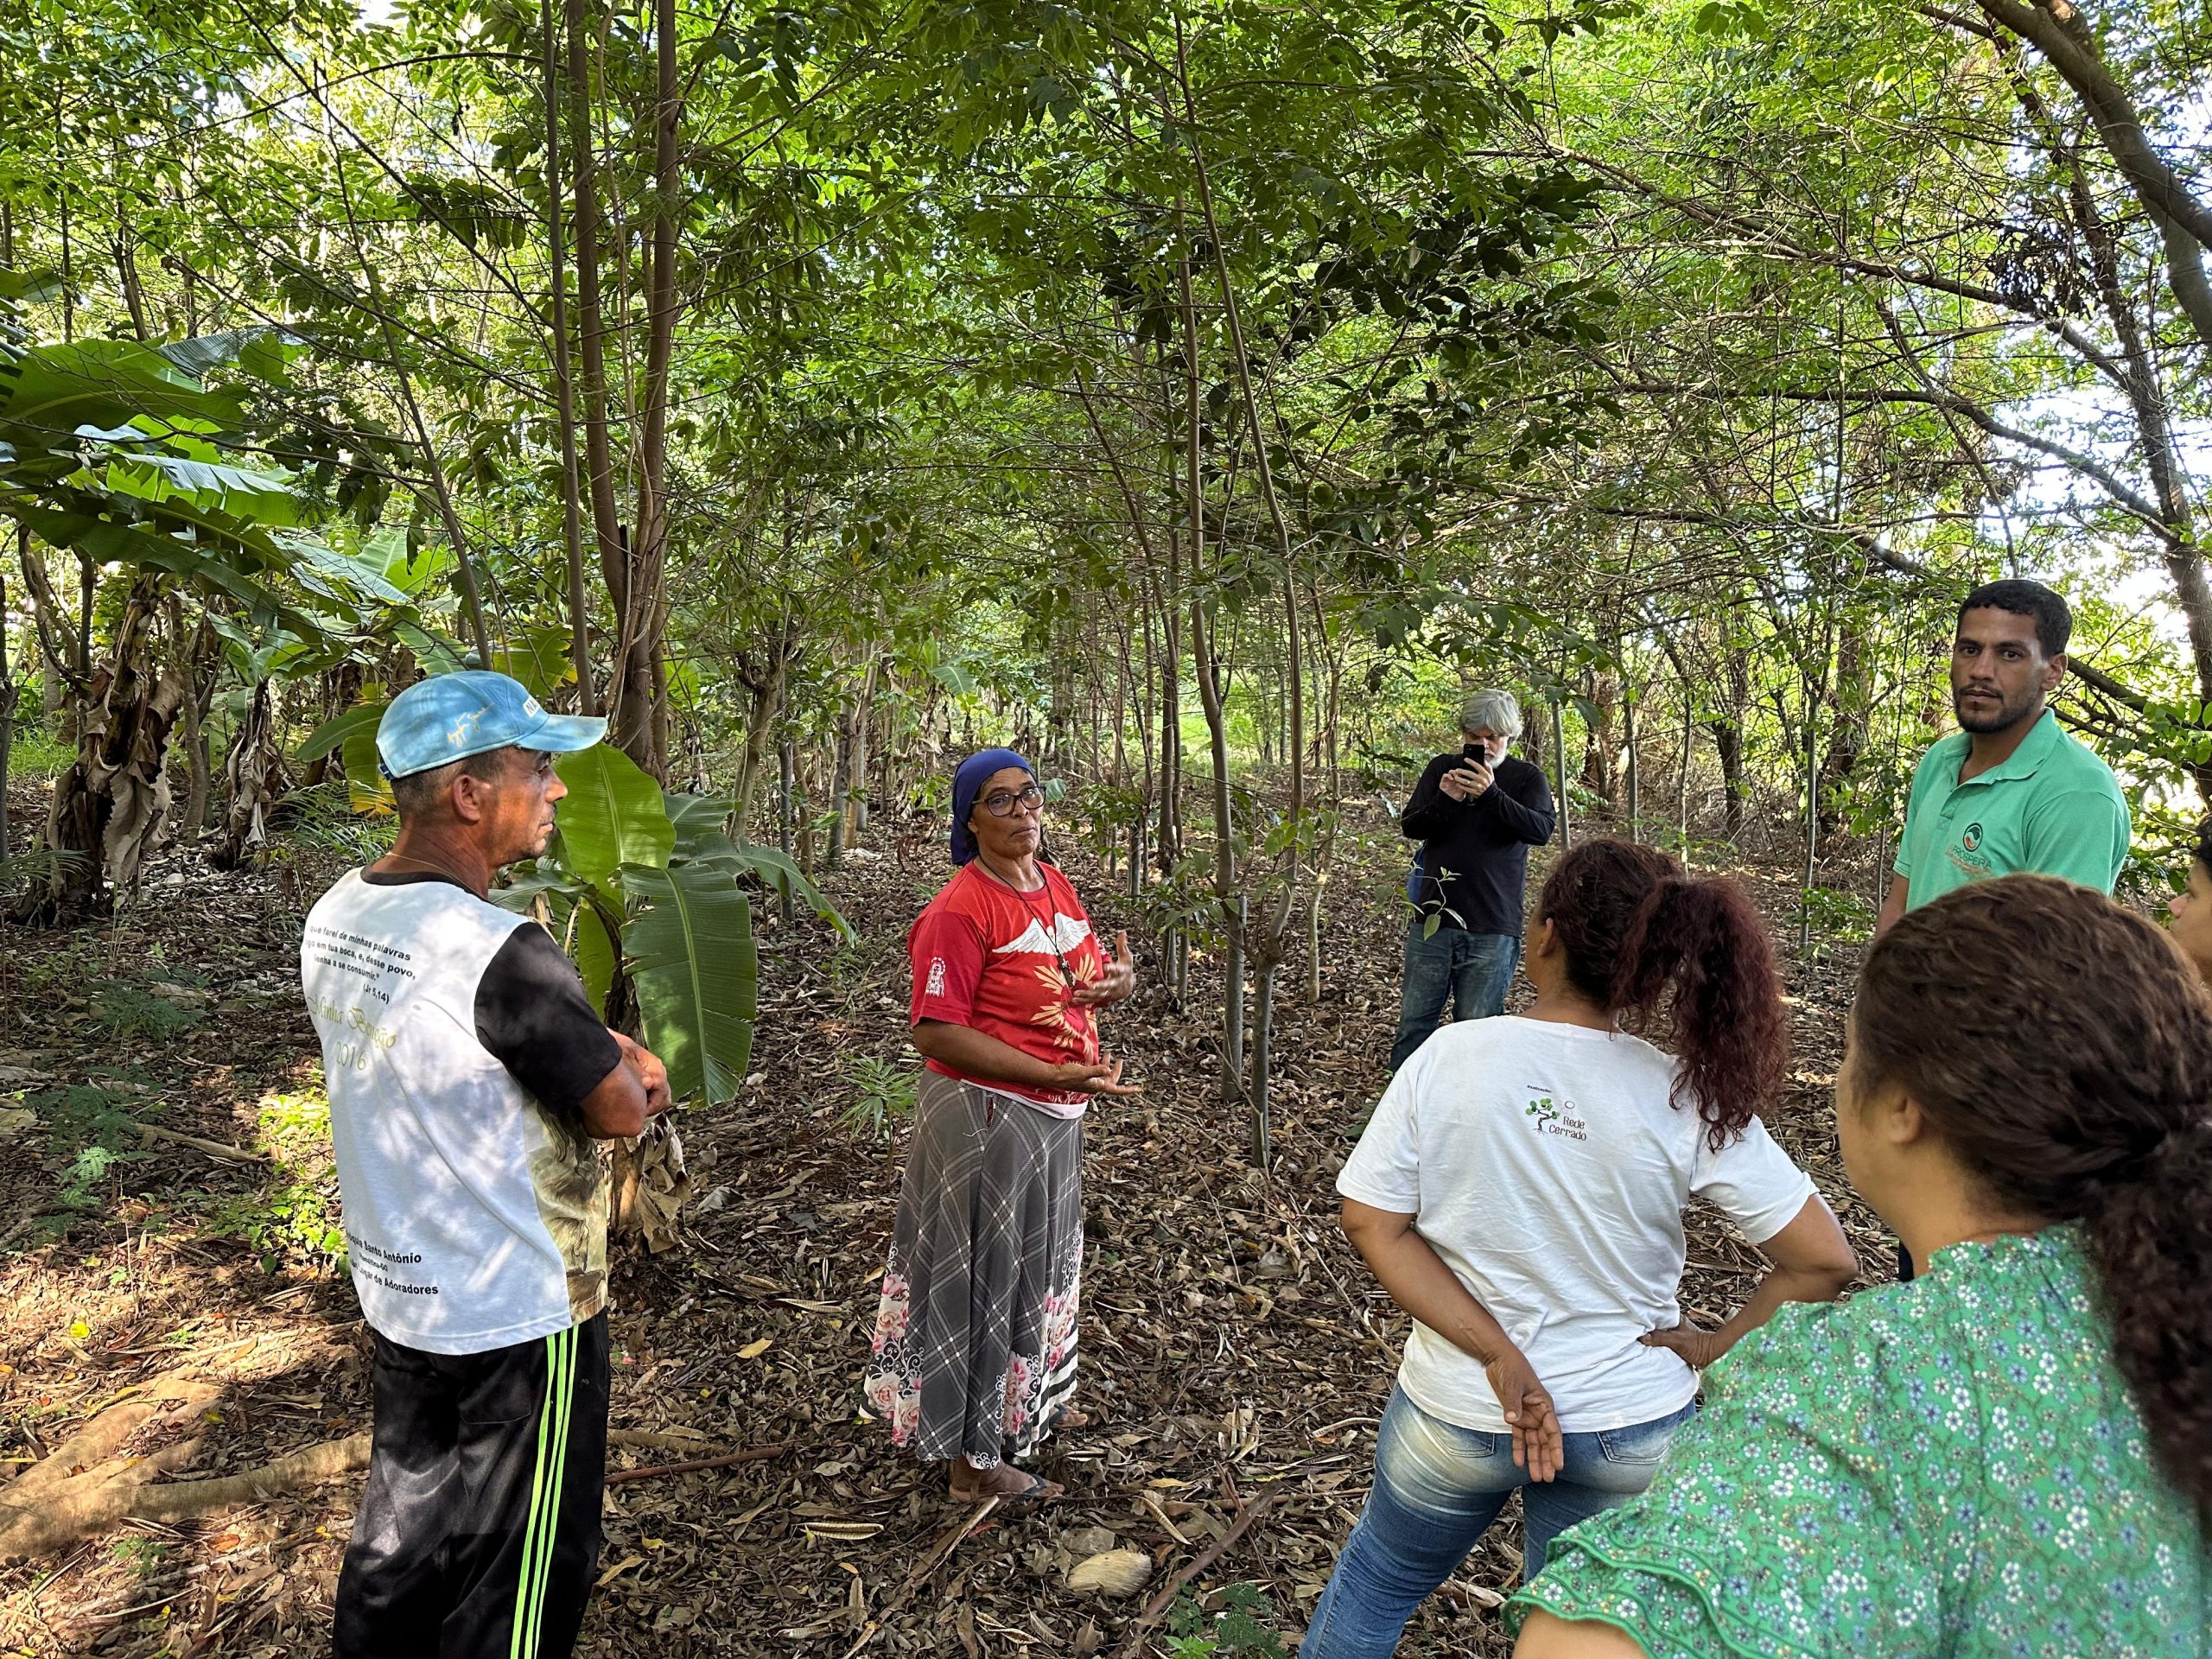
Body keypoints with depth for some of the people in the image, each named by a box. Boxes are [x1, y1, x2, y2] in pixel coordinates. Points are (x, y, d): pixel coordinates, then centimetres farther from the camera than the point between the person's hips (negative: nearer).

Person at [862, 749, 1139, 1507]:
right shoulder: (960, 910, -21)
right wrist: (1056, 1075, -27)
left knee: (1038, 1261, 25)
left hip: (1054, 1114, 8)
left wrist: (1118, 980, -8)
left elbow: (1081, 980, 17)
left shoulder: (1054, 883, 3)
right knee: (983, 1275, 7)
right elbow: (937, 1034, -24)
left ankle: (1027, 1399, 49)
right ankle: (974, 1459, 25)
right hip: (987, 1116, -8)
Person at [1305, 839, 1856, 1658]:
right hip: (1631, 1427, 1)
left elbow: (1372, 1222, -16)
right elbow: (1823, 1260, -14)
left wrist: (1500, 1356, -15)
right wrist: (1717, 1346, -3)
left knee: (1380, 1576, 27)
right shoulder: (1687, 1100, -17)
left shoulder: (1451, 1056, -18)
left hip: (1454, 1410, -1)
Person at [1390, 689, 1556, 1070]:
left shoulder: (1527, 777, 4)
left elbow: (1541, 830, -13)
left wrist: (1491, 795, -26)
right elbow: (1409, 827, 4)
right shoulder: (1442, 768, 10)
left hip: (1493, 928, -2)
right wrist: (1444, 800, -16)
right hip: (1432, 918, 2)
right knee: (1415, 1021, 5)